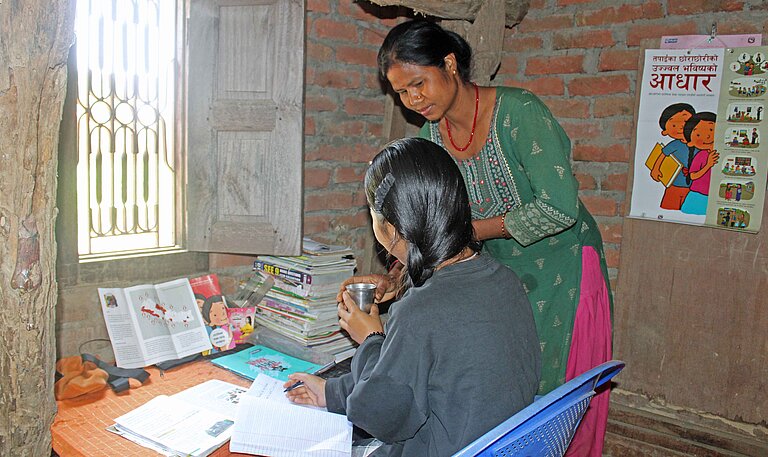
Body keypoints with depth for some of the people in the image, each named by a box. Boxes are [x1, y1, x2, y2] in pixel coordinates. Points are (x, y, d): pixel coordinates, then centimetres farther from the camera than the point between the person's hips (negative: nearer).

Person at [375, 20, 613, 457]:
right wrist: (395, 279, -16)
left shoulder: (519, 112, -22)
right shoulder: (430, 138, -2)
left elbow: (561, 207, -28)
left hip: (561, 270, -5)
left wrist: (469, 230, -22)